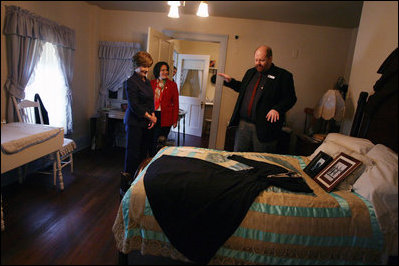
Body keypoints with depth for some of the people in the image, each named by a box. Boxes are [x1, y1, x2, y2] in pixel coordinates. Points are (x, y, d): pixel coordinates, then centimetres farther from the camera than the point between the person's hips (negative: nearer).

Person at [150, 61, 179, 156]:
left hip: (165, 117, -2)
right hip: (153, 115, 2)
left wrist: (175, 120, -3)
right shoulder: (151, 83, 6)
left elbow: (176, 103, 1)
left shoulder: (172, 85, 1)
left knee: (162, 141, 4)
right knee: (153, 140, 7)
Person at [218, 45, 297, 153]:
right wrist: (230, 81, 15)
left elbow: (290, 98, -6)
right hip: (243, 123, 5)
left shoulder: (283, 75, -4)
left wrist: (277, 109, -22)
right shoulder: (250, 72, 15)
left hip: (264, 127, -5)